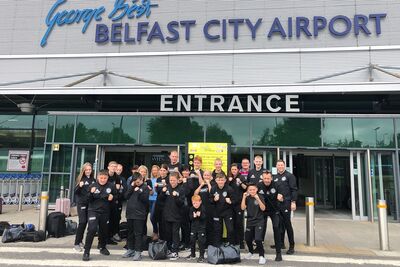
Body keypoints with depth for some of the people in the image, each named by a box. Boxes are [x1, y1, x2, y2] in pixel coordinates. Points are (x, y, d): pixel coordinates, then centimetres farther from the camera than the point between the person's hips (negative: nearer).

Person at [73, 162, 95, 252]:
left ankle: (80, 241, 24)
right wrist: (79, 186, -26)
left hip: (90, 203, 4)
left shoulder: (93, 180, 6)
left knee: (85, 222, 9)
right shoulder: (81, 179, -3)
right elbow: (76, 191, -8)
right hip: (81, 203, -4)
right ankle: (76, 244, -2)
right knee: (82, 222, -10)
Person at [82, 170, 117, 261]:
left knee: (104, 230, 15)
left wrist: (112, 197, -13)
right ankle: (86, 252, -7)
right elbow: (88, 200, -4)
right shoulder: (93, 185, -6)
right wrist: (91, 193, -22)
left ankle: (103, 247, 39)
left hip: (105, 212, 2)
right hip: (93, 211, -2)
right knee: (92, 229, -18)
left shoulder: (111, 186, -5)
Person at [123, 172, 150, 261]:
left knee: (138, 233, -4)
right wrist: (131, 187, -7)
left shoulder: (145, 188, -3)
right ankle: (130, 250, 25)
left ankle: (138, 252, 0)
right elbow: (126, 196, 2)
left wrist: (139, 191, -20)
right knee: (130, 233, 14)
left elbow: (145, 199, -12)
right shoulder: (132, 187, 13)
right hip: (130, 213, 6)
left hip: (139, 214, -5)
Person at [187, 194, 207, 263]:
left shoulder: (203, 208, -13)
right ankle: (192, 254, 28)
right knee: (192, 240, 11)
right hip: (194, 226, 5)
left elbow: (204, 217, -15)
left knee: (201, 241, -5)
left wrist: (200, 215, -32)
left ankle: (202, 256, 6)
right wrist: (193, 216, -21)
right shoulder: (191, 209, -1)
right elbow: (190, 217, -1)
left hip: (201, 227, -4)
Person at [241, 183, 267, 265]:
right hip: (250, 221, 4)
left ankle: (261, 256, 0)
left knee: (258, 239, -17)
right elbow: (243, 208, -8)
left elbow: (263, 209, -17)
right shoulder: (247, 198, 1)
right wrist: (244, 197, -17)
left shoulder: (260, 197, -8)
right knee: (248, 239, 13)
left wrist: (258, 199, -27)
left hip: (259, 221, -4)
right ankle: (251, 252, 40)